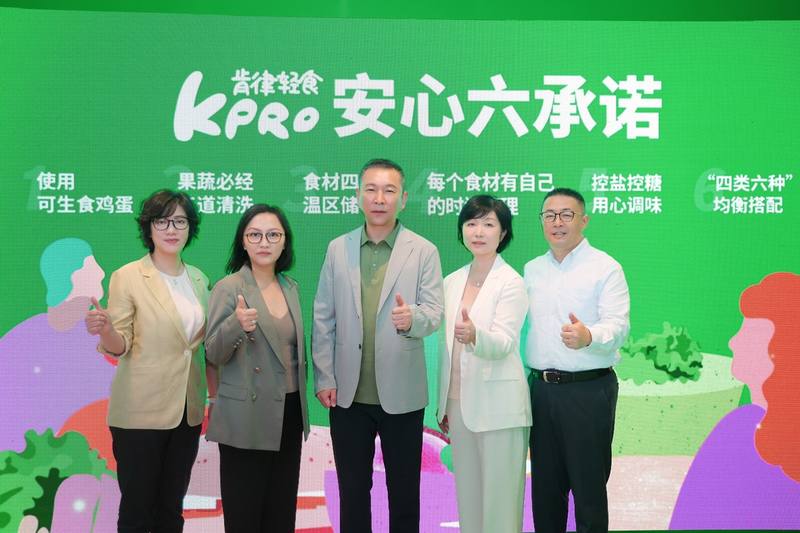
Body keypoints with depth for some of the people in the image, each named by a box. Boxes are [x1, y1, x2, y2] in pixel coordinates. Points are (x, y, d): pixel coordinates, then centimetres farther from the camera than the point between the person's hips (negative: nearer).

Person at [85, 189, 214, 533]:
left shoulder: (198, 279, 9)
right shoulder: (128, 278, -7)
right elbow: (120, 346, -10)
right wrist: (105, 330, -30)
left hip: (188, 411, 5)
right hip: (141, 413, -5)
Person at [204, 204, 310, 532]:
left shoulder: (290, 287, 8)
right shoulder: (228, 288, -9)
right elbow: (213, 355, -11)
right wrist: (235, 325, -30)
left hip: (289, 415, 6)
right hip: (247, 420, -6)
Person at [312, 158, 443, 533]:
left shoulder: (424, 252, -2)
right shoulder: (337, 249, 4)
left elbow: (433, 313, -9)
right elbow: (323, 319, 4)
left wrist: (412, 318, -32)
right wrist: (324, 379, 0)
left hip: (401, 394, -2)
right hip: (348, 394, 2)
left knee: (404, 492, 10)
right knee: (352, 490, 14)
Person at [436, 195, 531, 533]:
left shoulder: (511, 283, -9)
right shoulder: (452, 282, 10)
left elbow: (503, 343, -20)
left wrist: (474, 335, -42)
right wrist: (443, 405, 15)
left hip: (497, 406, -6)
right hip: (459, 403, 6)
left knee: (500, 497, 1)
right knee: (467, 494, 13)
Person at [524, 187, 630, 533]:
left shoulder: (605, 268, -4)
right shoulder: (532, 270, 14)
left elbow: (618, 325, -15)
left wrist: (588, 336, -35)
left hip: (588, 389, -5)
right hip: (541, 387, 5)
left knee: (588, 485, 1)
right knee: (545, 484, 13)